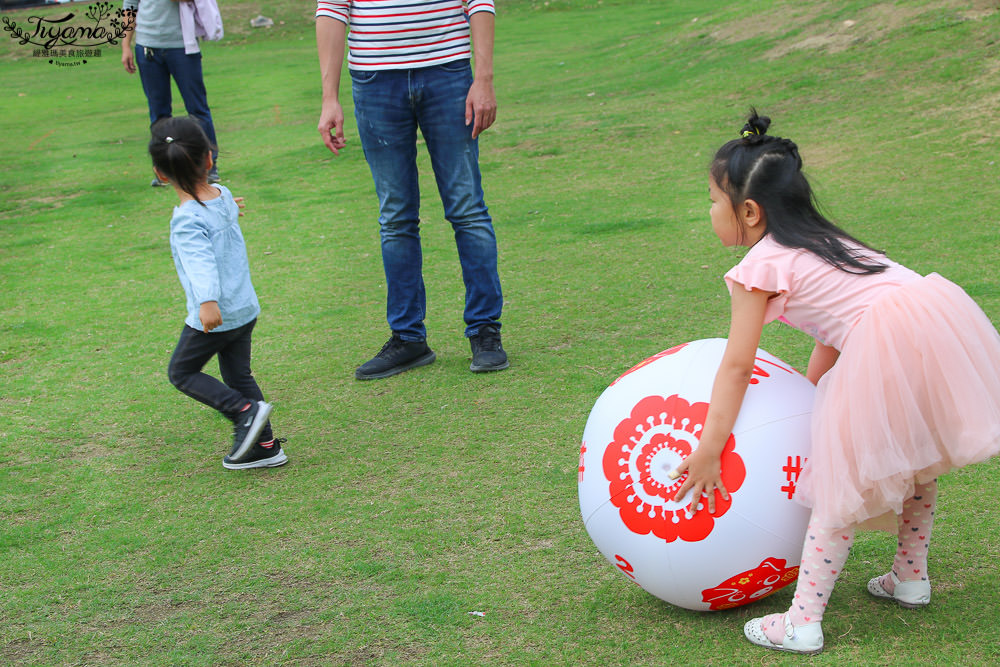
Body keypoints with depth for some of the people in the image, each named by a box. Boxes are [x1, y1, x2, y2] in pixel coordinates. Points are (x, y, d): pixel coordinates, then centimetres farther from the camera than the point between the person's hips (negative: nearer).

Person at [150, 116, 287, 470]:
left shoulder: (187, 219, -22)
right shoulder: (223, 196, 1)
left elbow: (200, 259, -37)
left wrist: (208, 301, -49)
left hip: (215, 316, -8)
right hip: (246, 308, 8)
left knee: (181, 372, 10)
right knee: (238, 375, 18)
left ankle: (246, 411, -3)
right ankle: (265, 446, 18)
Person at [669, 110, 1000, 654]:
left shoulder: (760, 266, 1)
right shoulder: (819, 241, 27)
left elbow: (736, 366, -1)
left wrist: (707, 452, 0)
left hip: (887, 345, -9)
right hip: (944, 314, 9)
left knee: (842, 486, 1)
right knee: (915, 461, 28)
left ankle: (803, 621, 6)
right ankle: (911, 578, 42)